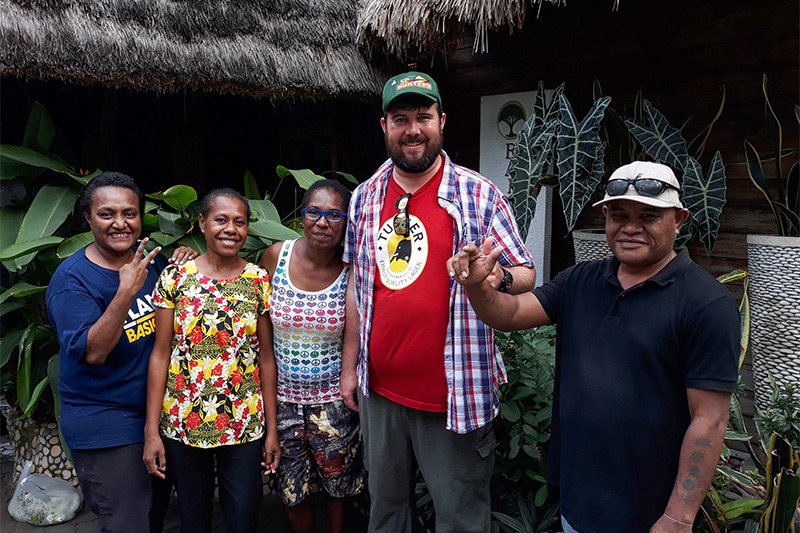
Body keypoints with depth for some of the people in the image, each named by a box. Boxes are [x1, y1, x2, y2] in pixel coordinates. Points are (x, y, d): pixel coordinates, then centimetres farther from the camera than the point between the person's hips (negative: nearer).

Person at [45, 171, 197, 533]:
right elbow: (93, 352, -25)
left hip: (159, 416, 6)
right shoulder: (72, 278, -16)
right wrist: (127, 291, -35)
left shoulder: (150, 260, 1)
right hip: (105, 429, -6)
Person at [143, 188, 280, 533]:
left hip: (245, 425, 0)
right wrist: (151, 431, -4)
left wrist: (272, 429, 1)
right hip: (182, 423, 0)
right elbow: (161, 353, -3)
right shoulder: (175, 277, -5)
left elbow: (266, 357, 0)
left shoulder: (259, 281, -3)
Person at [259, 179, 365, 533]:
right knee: (291, 493, 15)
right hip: (283, 397, 2)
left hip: (333, 400, -1)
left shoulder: (353, 270, -12)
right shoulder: (275, 256, -8)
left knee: (337, 488, 17)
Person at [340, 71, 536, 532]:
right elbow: (357, 286, 12)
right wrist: (350, 365, 12)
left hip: (453, 392, -4)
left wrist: (499, 277, -28)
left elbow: (525, 273, -4)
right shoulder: (365, 197, 6)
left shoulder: (479, 195, -8)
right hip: (379, 390, 5)